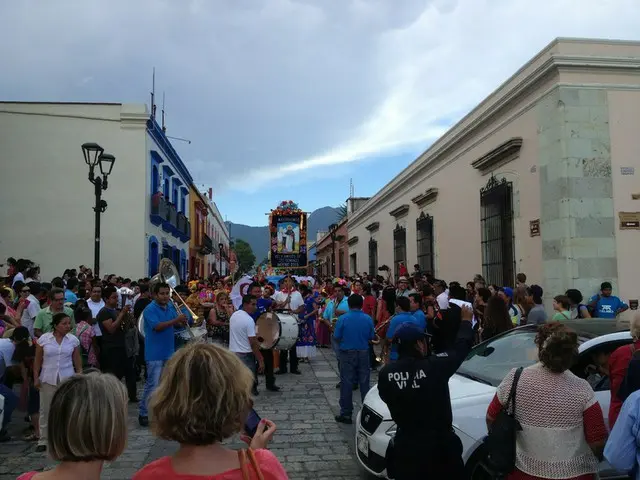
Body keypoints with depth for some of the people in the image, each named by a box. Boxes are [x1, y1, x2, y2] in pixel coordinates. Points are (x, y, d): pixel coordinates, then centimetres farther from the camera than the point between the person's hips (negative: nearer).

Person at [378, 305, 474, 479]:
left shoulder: (386, 373, -12)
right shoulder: (435, 366, -20)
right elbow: (460, 347, -5)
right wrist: (466, 321, 12)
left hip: (406, 446, 3)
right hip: (440, 446, -2)